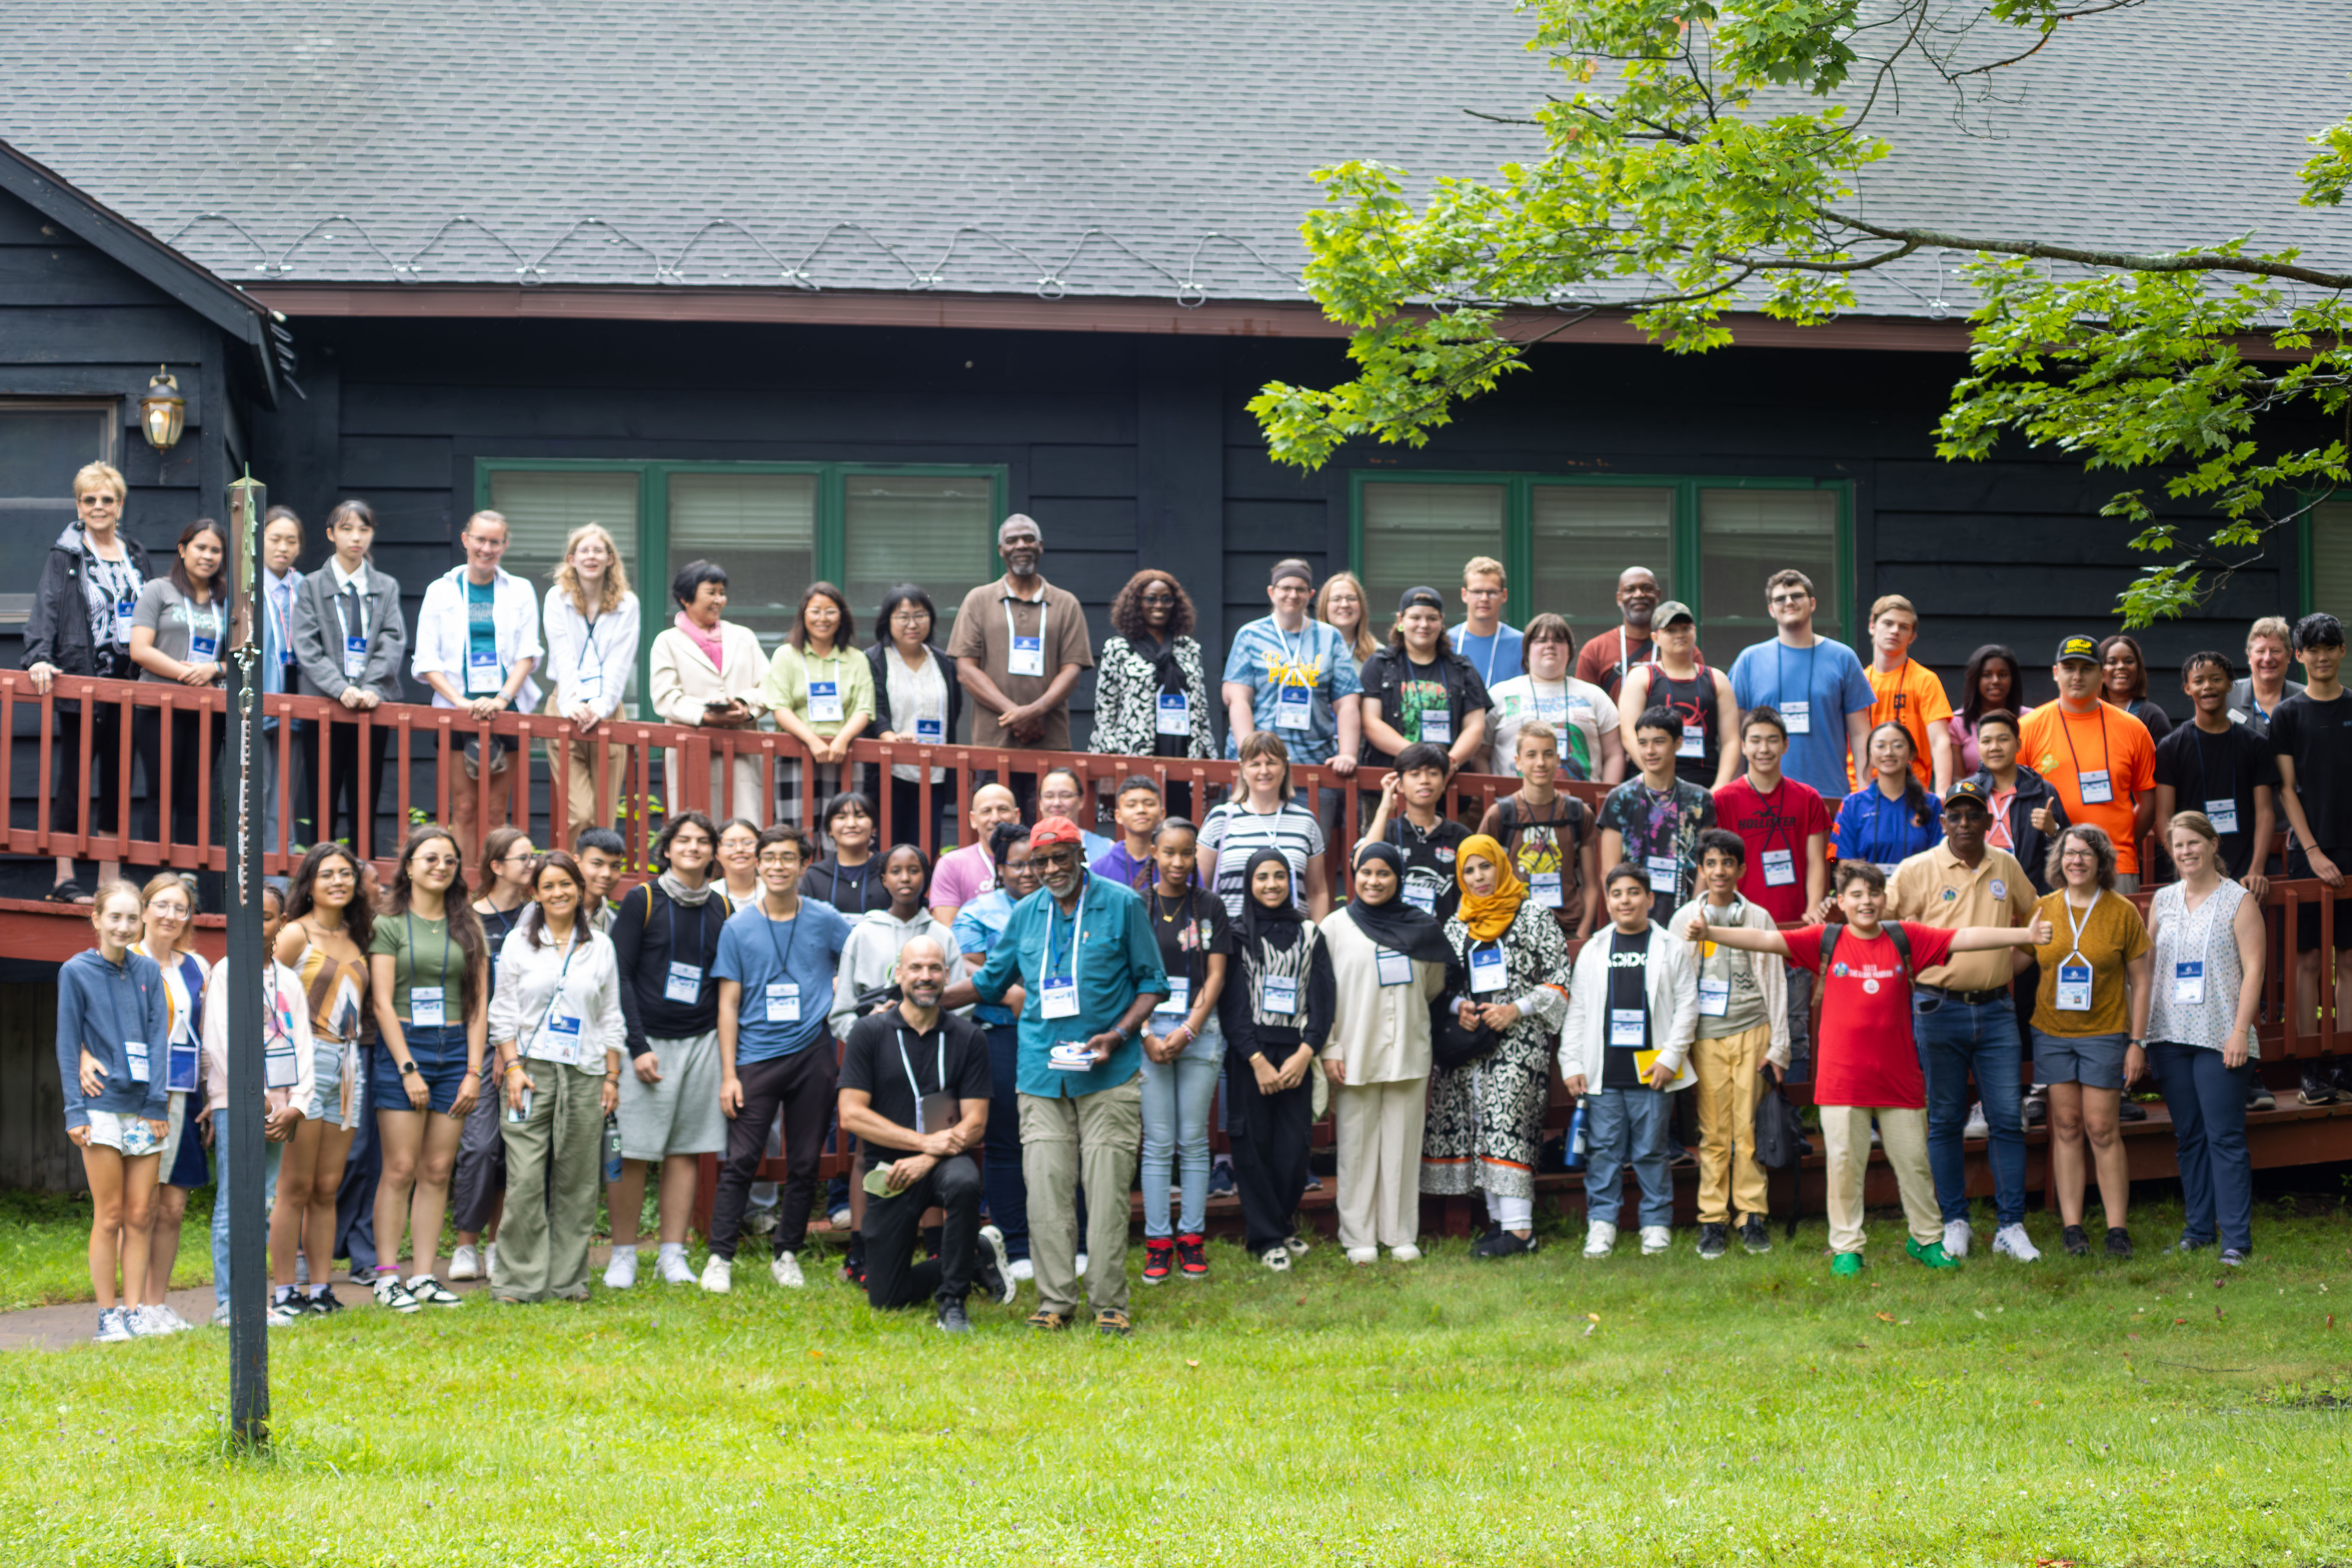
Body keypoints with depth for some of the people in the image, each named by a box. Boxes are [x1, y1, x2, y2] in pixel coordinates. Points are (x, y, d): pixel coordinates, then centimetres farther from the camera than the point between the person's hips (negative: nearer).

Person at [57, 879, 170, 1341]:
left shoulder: (148, 971, 9)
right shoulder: (76, 972, 0)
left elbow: (158, 1037, 6)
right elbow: (68, 1044, 0)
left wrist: (156, 1104, -3)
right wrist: (75, 1111, -7)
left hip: (144, 1108, 3)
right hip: (102, 1107, -3)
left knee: (140, 1216, 3)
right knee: (109, 1216, -2)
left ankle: (134, 1311, 9)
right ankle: (107, 1316, 4)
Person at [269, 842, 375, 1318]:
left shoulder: (355, 937, 15)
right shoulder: (296, 935, -4)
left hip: (350, 1064, 6)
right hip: (308, 1060, -6)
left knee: (327, 1188, 7)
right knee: (296, 1186, -6)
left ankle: (321, 1288, 10)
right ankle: (283, 1292, -3)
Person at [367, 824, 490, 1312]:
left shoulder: (468, 926, 12)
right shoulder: (389, 925, 1)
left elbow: (478, 1004, 10)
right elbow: (383, 1003, -4)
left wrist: (473, 1070, 1)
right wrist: (408, 1068, -11)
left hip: (455, 1050, 4)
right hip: (401, 1049, -4)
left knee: (438, 1171, 3)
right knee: (400, 1170, -6)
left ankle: (425, 1276, 6)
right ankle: (387, 1276, -3)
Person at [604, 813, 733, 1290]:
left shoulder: (723, 908, 11)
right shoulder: (642, 900, -1)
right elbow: (619, 977, -4)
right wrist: (637, 1047, -11)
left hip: (701, 1043, 3)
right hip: (648, 1040, -3)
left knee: (686, 1150, 4)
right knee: (632, 1153, -4)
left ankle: (674, 1255, 10)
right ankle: (623, 1255, 5)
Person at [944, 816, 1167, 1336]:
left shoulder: (1122, 906, 1)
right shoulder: (1025, 915, 12)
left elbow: (1152, 981, 4)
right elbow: (990, 980, 23)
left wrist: (1119, 1034, -10)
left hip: (1109, 1075, -3)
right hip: (1042, 1073, 3)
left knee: (1107, 1191, -4)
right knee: (1046, 1192, -1)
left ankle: (1110, 1306, 2)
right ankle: (1054, 1302, 6)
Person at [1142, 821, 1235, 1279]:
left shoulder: (1210, 907, 6)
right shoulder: (1136, 906, 4)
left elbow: (1216, 975, 3)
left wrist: (1188, 1032, -7)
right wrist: (1147, 1035, -8)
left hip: (1201, 1031, 1)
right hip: (1149, 1031, -1)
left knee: (1194, 1142, 3)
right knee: (1158, 1143, -1)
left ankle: (1192, 1239, 8)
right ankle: (1157, 1242, 2)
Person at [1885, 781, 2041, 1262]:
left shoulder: (2007, 867, 10)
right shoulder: (1918, 870, -1)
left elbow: (2032, 921, 24)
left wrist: (2014, 965, 16)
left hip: (1996, 1009, 3)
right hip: (1939, 1007, -2)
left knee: (2007, 1119, -1)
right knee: (1945, 1121, 4)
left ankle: (2011, 1226, 3)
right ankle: (1954, 1223, 12)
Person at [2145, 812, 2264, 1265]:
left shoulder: (2239, 900, -1)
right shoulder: (2163, 900, 12)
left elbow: (2253, 969, -5)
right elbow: (2145, 965, 16)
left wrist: (2240, 1031, -13)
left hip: (2220, 1039, -5)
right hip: (2171, 1036, 5)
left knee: (2225, 1137, -7)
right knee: (2188, 1135, 9)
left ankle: (2236, 1238, -5)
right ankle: (2198, 1229, 17)